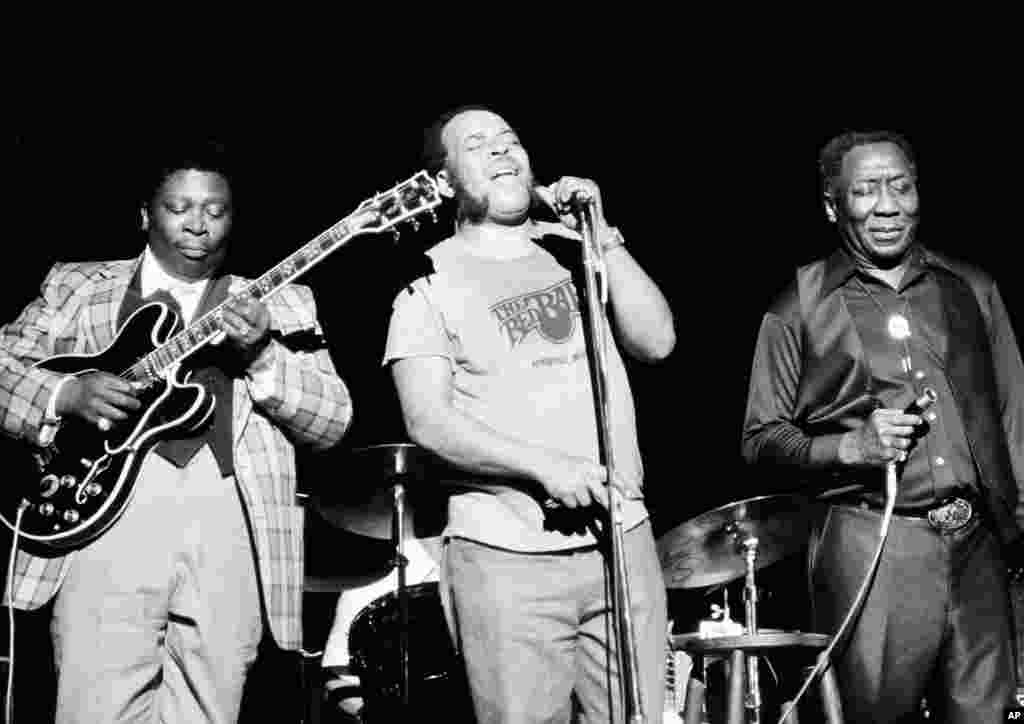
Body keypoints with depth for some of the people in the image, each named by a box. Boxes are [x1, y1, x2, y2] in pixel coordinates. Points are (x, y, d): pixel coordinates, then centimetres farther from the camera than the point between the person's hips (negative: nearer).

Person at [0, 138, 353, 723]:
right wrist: (68, 394, -8)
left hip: (230, 531, 1)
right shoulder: (77, 287, 17)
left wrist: (262, 356, -10)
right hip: (107, 519, -1)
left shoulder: (281, 305, 17)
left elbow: (334, 422, 7)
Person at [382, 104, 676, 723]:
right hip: (506, 557, -4)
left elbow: (656, 341, 2)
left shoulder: (575, 249, 13)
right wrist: (545, 467, -19)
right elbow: (428, 422, -9)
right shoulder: (429, 279, 0)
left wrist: (601, 235, -5)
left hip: (622, 537, 4)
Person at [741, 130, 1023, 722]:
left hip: (976, 542, 3)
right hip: (869, 547, -3)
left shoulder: (970, 289, 13)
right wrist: (850, 446, -13)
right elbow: (762, 439, 3)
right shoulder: (801, 309, 3)